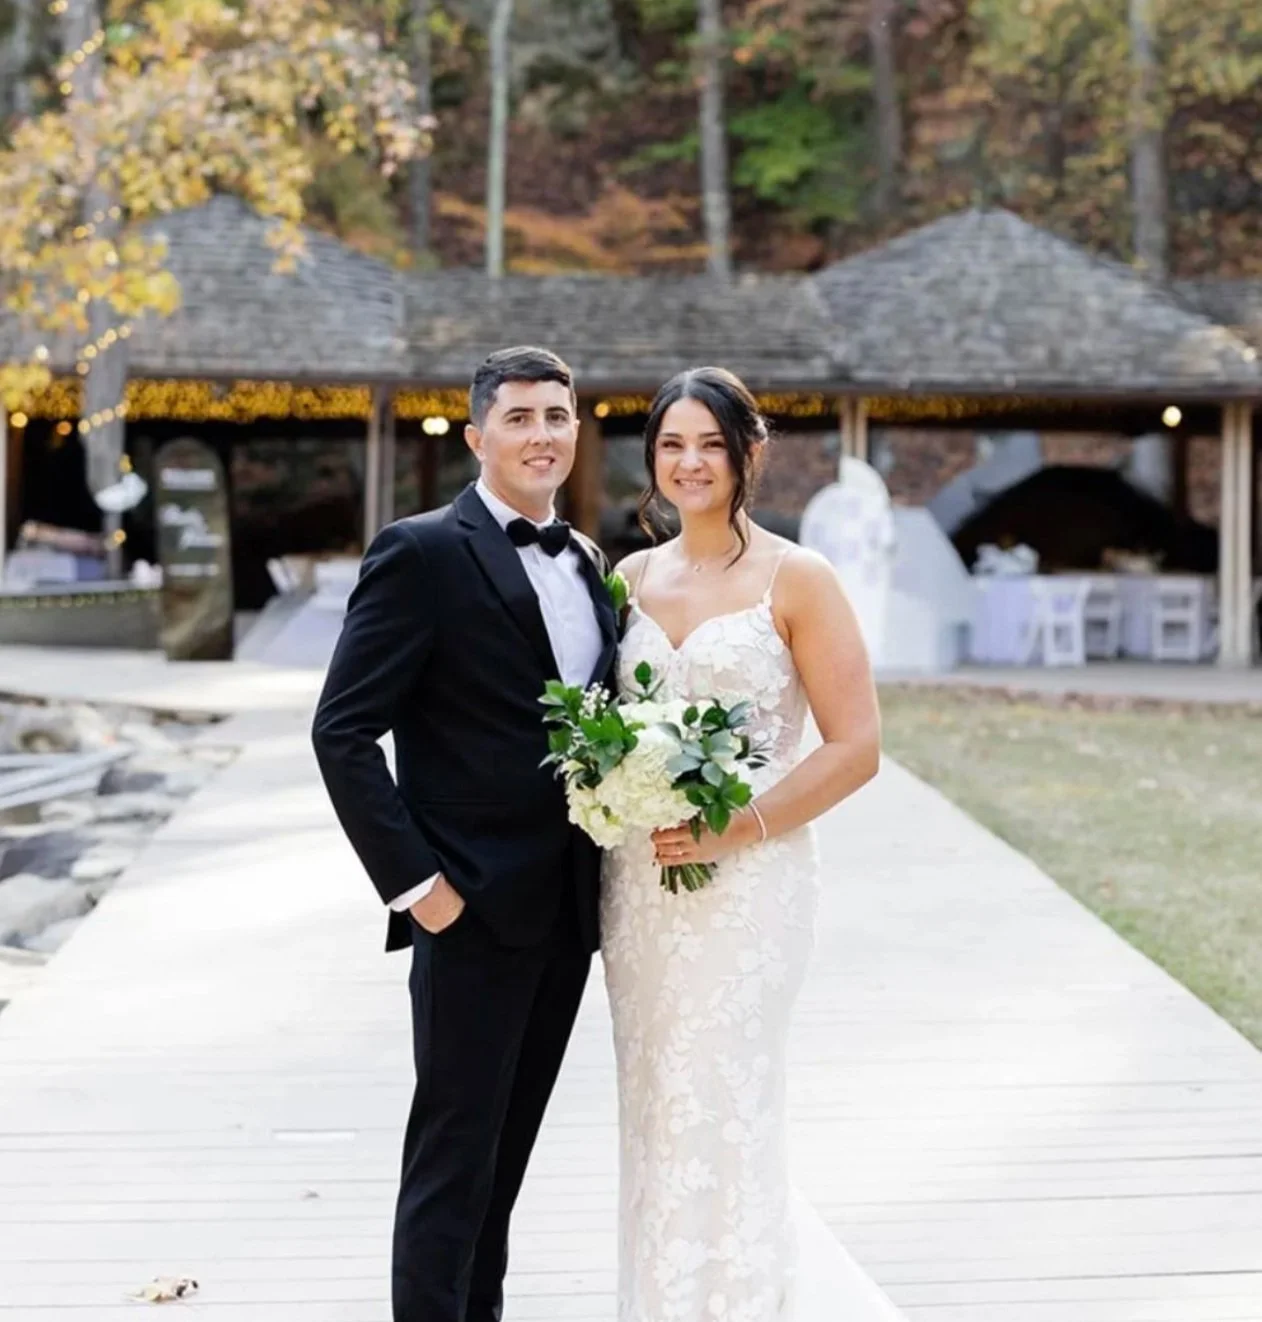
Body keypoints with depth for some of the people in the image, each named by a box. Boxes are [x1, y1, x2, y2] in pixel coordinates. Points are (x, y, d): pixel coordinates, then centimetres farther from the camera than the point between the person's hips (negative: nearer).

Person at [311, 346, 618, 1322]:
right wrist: (412, 879, -17)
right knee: (454, 1149, 1)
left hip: (569, 907, 7)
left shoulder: (586, 563, 13)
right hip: (474, 906, -7)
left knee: (510, 1142, 17)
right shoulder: (423, 553, -9)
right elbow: (342, 730, -13)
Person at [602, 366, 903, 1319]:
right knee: (657, 1116, 11)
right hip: (638, 883, 5)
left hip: (748, 882, -5)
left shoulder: (796, 580, -5)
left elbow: (855, 748, -9)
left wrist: (738, 826, -17)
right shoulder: (631, 578, 10)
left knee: (722, 1118, 0)